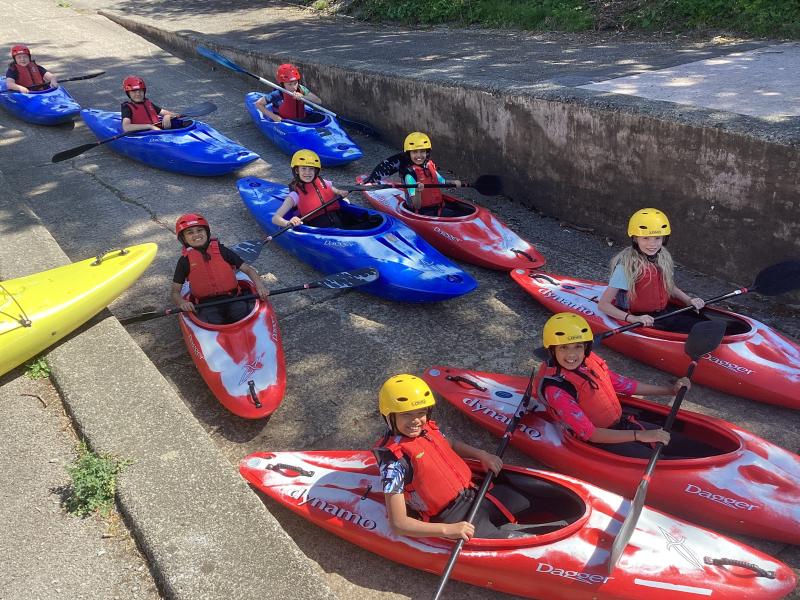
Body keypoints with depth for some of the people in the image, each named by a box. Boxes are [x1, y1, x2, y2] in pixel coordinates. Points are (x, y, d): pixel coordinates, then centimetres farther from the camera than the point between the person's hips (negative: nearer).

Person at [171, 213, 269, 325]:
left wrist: (260, 286, -12)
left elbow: (248, 269, 7)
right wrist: (182, 302, -13)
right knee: (213, 324, -29)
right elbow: (175, 292, 10)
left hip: (231, 298, 1)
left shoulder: (221, 250, 8)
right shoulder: (185, 261, 6)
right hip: (206, 305, -1)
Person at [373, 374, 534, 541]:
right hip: (451, 519, -8)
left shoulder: (427, 429, -1)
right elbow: (398, 523, -24)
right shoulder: (394, 458, -22)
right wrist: (447, 530, -30)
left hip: (475, 494, 8)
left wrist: (481, 454, 8)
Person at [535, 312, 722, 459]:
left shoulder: (590, 360, -4)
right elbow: (590, 434, -26)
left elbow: (623, 384, 11)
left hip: (622, 423, 7)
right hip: (601, 442, -7)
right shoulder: (555, 388, -24)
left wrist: (670, 390, 12)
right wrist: (640, 436, -29)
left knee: (685, 445, 2)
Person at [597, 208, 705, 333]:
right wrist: (633, 319, -29)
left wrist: (690, 300, 6)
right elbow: (603, 304, -18)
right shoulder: (626, 266, -16)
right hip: (644, 322, -7)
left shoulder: (664, 258, 5)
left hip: (665, 313, 7)